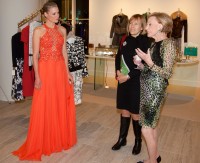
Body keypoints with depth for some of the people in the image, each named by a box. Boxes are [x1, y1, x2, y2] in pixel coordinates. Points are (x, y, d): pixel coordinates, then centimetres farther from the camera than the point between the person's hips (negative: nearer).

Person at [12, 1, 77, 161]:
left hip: (60, 70, 4)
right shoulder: (38, 31, -4)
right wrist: (37, 76, -13)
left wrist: (67, 72, 6)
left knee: (61, 104, 11)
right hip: (45, 70, -4)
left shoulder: (62, 30, 9)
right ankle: (44, 142, 19)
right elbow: (35, 55, -6)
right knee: (44, 106, 2)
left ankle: (61, 138, 28)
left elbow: (64, 52, 11)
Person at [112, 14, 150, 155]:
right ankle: (122, 139, 30)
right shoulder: (125, 39, 7)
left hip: (136, 82, -5)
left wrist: (128, 76, -17)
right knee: (124, 111, 14)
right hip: (123, 80, 5)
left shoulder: (145, 41, -10)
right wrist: (118, 71, -2)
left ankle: (138, 141, 27)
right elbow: (118, 56, 13)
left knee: (135, 113, 5)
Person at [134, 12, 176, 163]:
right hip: (147, 89, 8)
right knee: (151, 125, 19)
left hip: (155, 90, -8)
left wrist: (148, 61, -21)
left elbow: (166, 73, -17)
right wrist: (140, 64, 1)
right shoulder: (154, 44, 10)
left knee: (146, 128, 0)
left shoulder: (167, 44, -14)